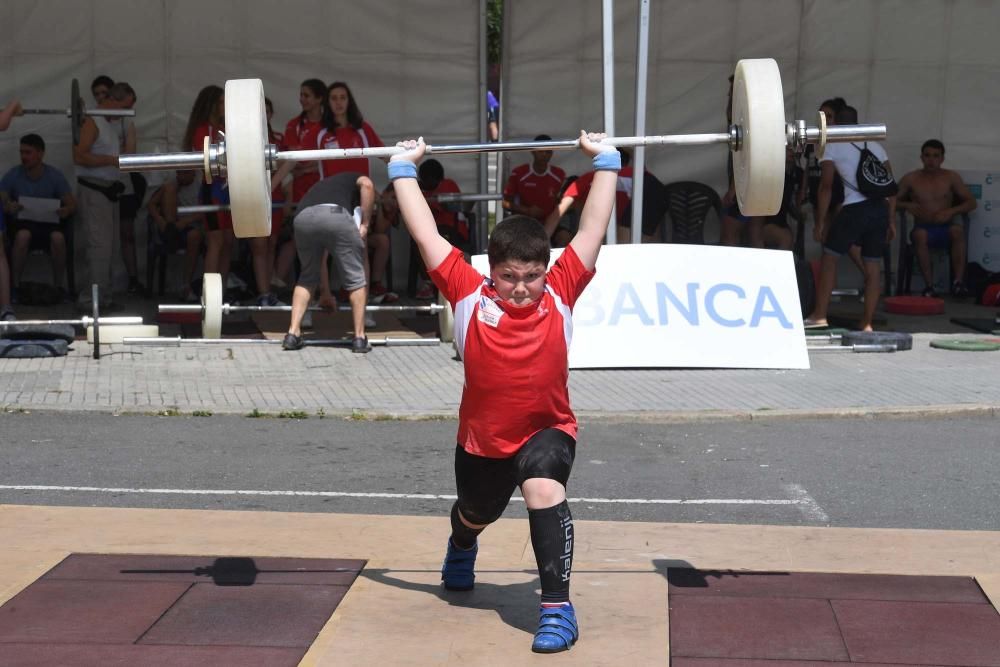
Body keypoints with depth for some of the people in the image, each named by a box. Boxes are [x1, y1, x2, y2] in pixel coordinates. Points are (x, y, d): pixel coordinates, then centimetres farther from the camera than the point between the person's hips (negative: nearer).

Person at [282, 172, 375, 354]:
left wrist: (325, 292, 51)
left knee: (307, 277, 25)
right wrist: (365, 224, 9)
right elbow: (367, 185, 4)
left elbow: (320, 254, 45)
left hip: (303, 217, 4)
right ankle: (360, 338, 14)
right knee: (355, 278, 13)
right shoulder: (355, 180, 35)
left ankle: (293, 334, 19)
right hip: (337, 215, -4)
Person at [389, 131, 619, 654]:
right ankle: (461, 550, 65)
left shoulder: (560, 293, -12)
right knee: (475, 515, 26)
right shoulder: (469, 296, -13)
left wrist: (605, 163, -4)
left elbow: (592, 228, -8)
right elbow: (425, 234, -10)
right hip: (481, 439, 2)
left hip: (547, 430, -2)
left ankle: (557, 608, -24)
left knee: (544, 489, -32)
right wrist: (403, 169, -5)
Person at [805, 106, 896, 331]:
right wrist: (891, 221, 18)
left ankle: (820, 315, 8)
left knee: (830, 256, 9)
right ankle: (867, 323, 12)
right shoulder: (875, 146, 20)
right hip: (881, 209, 5)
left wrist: (820, 221, 1)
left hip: (855, 209, -5)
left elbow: (826, 186, -2)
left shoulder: (832, 146, 6)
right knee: (873, 266, 10)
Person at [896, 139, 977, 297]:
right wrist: (906, 205, -12)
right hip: (924, 228, -1)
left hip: (946, 227, 1)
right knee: (920, 235, -37)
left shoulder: (951, 177, 6)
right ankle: (929, 285, -35)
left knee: (957, 230, -35)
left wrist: (951, 211, -12)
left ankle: (958, 281, -36)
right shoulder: (910, 179, 4)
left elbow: (971, 202, 7)